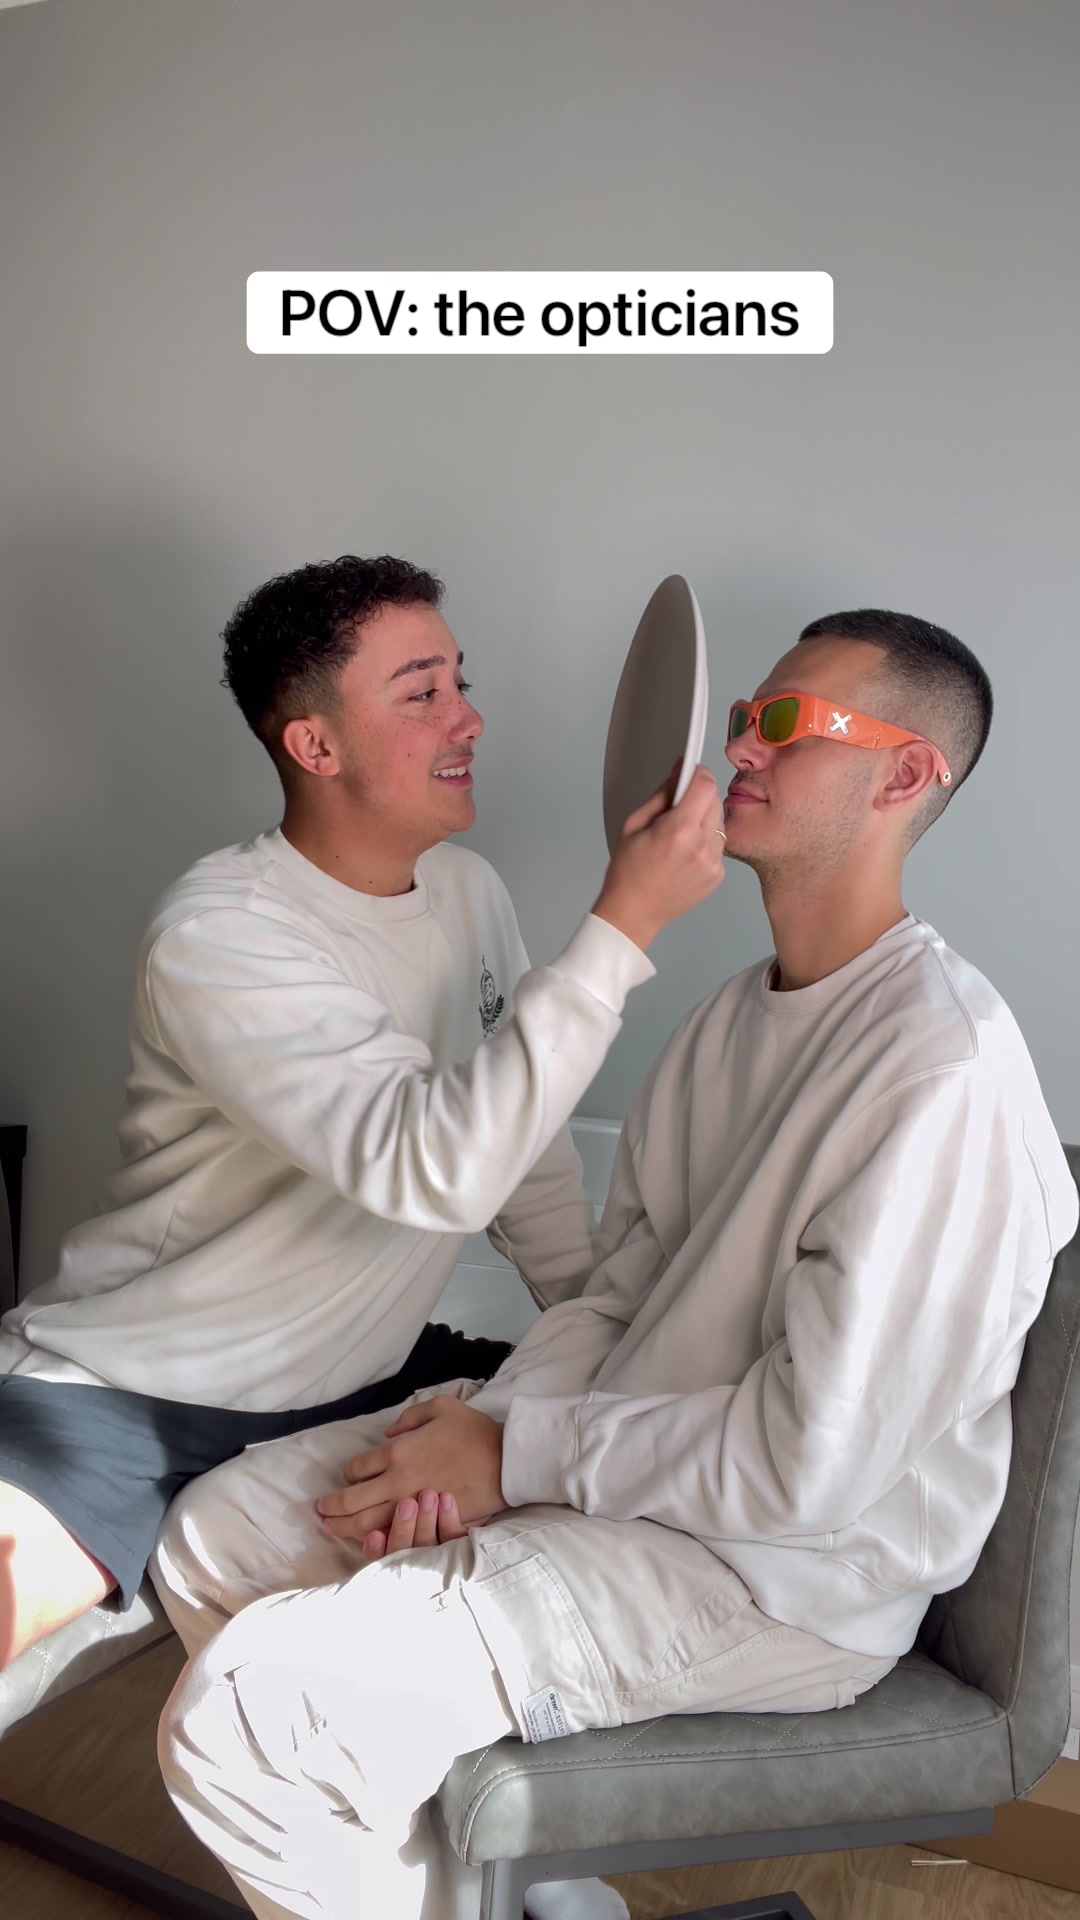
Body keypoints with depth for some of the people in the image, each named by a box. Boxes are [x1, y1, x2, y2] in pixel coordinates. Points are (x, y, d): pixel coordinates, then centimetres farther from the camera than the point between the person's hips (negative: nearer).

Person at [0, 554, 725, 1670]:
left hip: (364, 1380, 8)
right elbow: (438, 1168, -35)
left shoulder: (469, 891, 3)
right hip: (129, 1395, -7)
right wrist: (624, 922, -34)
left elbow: (530, 1162, 11)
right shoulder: (215, 936, -23)